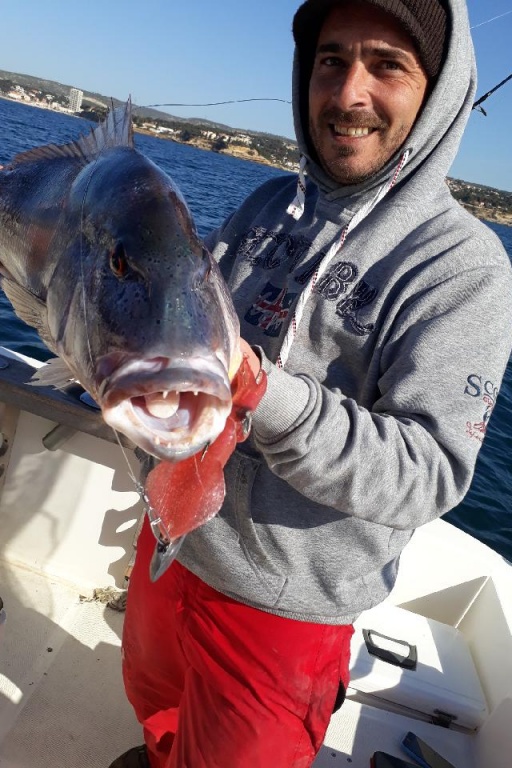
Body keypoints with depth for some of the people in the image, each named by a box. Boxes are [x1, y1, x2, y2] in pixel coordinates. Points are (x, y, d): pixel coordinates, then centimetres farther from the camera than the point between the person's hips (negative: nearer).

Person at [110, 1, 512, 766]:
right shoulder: (271, 204, -2)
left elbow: (430, 474, -26)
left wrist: (266, 396, -41)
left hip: (282, 605, -6)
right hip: (173, 536, 6)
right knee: (154, 700, 34)